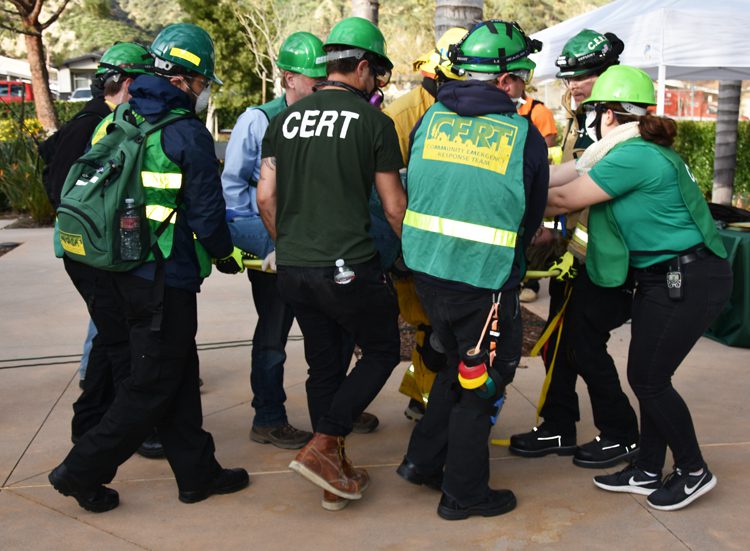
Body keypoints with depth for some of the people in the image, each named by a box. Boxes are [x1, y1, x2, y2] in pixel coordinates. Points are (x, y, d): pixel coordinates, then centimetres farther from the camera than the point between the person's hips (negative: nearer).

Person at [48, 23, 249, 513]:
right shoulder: (187, 133, -15)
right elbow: (206, 213, -15)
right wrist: (228, 256, 3)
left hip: (127, 269, 9)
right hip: (168, 279, -9)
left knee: (179, 376, 16)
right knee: (152, 386, 4)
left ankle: (198, 472, 26)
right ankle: (82, 472, 12)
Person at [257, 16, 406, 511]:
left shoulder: (287, 119, 9)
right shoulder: (373, 121, -5)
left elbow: (266, 197, 9)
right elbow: (394, 206, -3)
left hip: (292, 267, 6)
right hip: (348, 264, -6)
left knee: (325, 364, 16)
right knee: (382, 350, 13)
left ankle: (336, 476, 24)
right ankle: (321, 447, 2)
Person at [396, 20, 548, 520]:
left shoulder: (431, 119, 2)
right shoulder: (525, 137, -8)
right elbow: (532, 218, 3)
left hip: (426, 269, 5)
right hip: (485, 280, -5)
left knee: (460, 365, 25)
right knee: (482, 381, 11)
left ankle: (423, 460, 30)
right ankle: (465, 493, 22)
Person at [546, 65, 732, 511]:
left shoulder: (633, 155, -20)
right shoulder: (645, 149, 10)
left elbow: (563, 199, -13)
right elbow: (574, 174, 10)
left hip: (688, 280, -10)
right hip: (663, 278, 10)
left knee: (649, 378, -2)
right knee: (646, 376, 11)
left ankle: (694, 472, 15)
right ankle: (648, 471, 23)